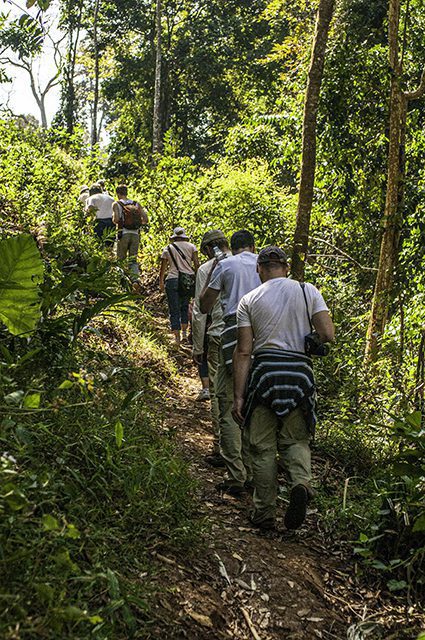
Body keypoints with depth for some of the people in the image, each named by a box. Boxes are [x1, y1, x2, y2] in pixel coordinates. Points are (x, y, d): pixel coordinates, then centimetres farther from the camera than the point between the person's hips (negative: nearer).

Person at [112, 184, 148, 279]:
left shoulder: (116, 204, 3)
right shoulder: (136, 204, 13)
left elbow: (116, 219, -12)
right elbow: (145, 220, 4)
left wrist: (114, 221, 10)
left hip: (123, 234, -3)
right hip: (135, 234, 3)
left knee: (121, 259, 6)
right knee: (133, 260, 4)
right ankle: (135, 279, -12)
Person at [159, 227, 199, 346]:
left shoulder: (168, 249, 9)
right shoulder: (191, 246, 9)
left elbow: (163, 269, 10)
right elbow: (197, 265, 0)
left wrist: (161, 283, 20)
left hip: (172, 280, -1)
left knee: (174, 311, 4)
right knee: (184, 307, 19)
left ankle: (177, 339, 3)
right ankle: (184, 334, 11)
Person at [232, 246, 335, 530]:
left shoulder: (249, 300, 5)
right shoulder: (308, 291, 6)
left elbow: (243, 352, 1)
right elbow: (328, 335, -2)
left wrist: (239, 396, 2)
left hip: (264, 370, -1)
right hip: (300, 371, 1)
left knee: (263, 446, 9)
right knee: (295, 439, 16)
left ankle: (265, 514, 14)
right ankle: (301, 482, -13)